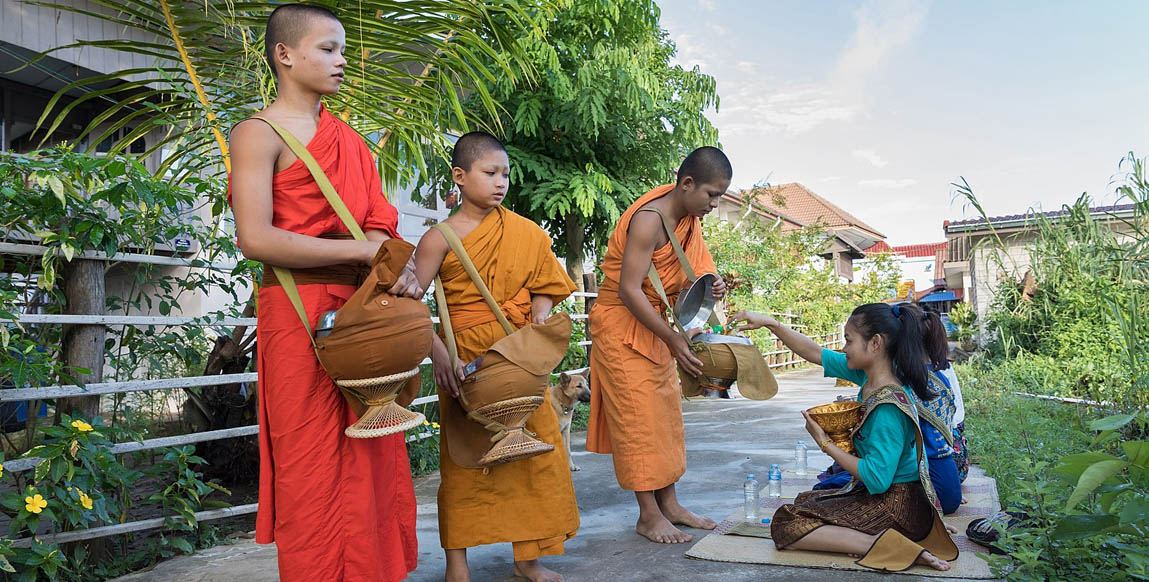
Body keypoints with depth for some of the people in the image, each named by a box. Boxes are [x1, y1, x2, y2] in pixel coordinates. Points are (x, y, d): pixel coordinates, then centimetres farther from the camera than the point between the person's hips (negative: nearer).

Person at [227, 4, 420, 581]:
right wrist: (364, 250, -16)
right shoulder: (260, 133, -2)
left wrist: (395, 269, -7)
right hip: (299, 312, -6)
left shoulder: (347, 138, 19)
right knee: (312, 465, 0)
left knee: (369, 458, 8)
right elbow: (255, 239, -15)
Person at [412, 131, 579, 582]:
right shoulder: (441, 238, -6)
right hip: (467, 358, -4)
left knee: (534, 450, 6)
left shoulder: (523, 233, 6)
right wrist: (438, 353, -21)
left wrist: (538, 323, -6)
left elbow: (543, 286, 13)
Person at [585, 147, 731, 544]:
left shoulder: (688, 219, 3)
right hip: (621, 324, -9)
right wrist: (673, 340, -29)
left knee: (666, 413, 10)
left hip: (653, 324, 9)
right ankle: (648, 515, 4)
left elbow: (679, 280, 7)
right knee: (638, 418, -5)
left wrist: (709, 287, -15)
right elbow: (629, 290, -27)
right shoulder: (648, 219, -24)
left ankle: (669, 503, 19)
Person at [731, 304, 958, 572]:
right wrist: (770, 323, 2)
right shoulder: (867, 375, -1)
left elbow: (876, 480, -27)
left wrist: (825, 443, -17)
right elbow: (816, 353, 8)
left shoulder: (890, 405, -28)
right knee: (805, 501, 26)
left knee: (785, 525, -12)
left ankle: (891, 547, -18)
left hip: (897, 504, -10)